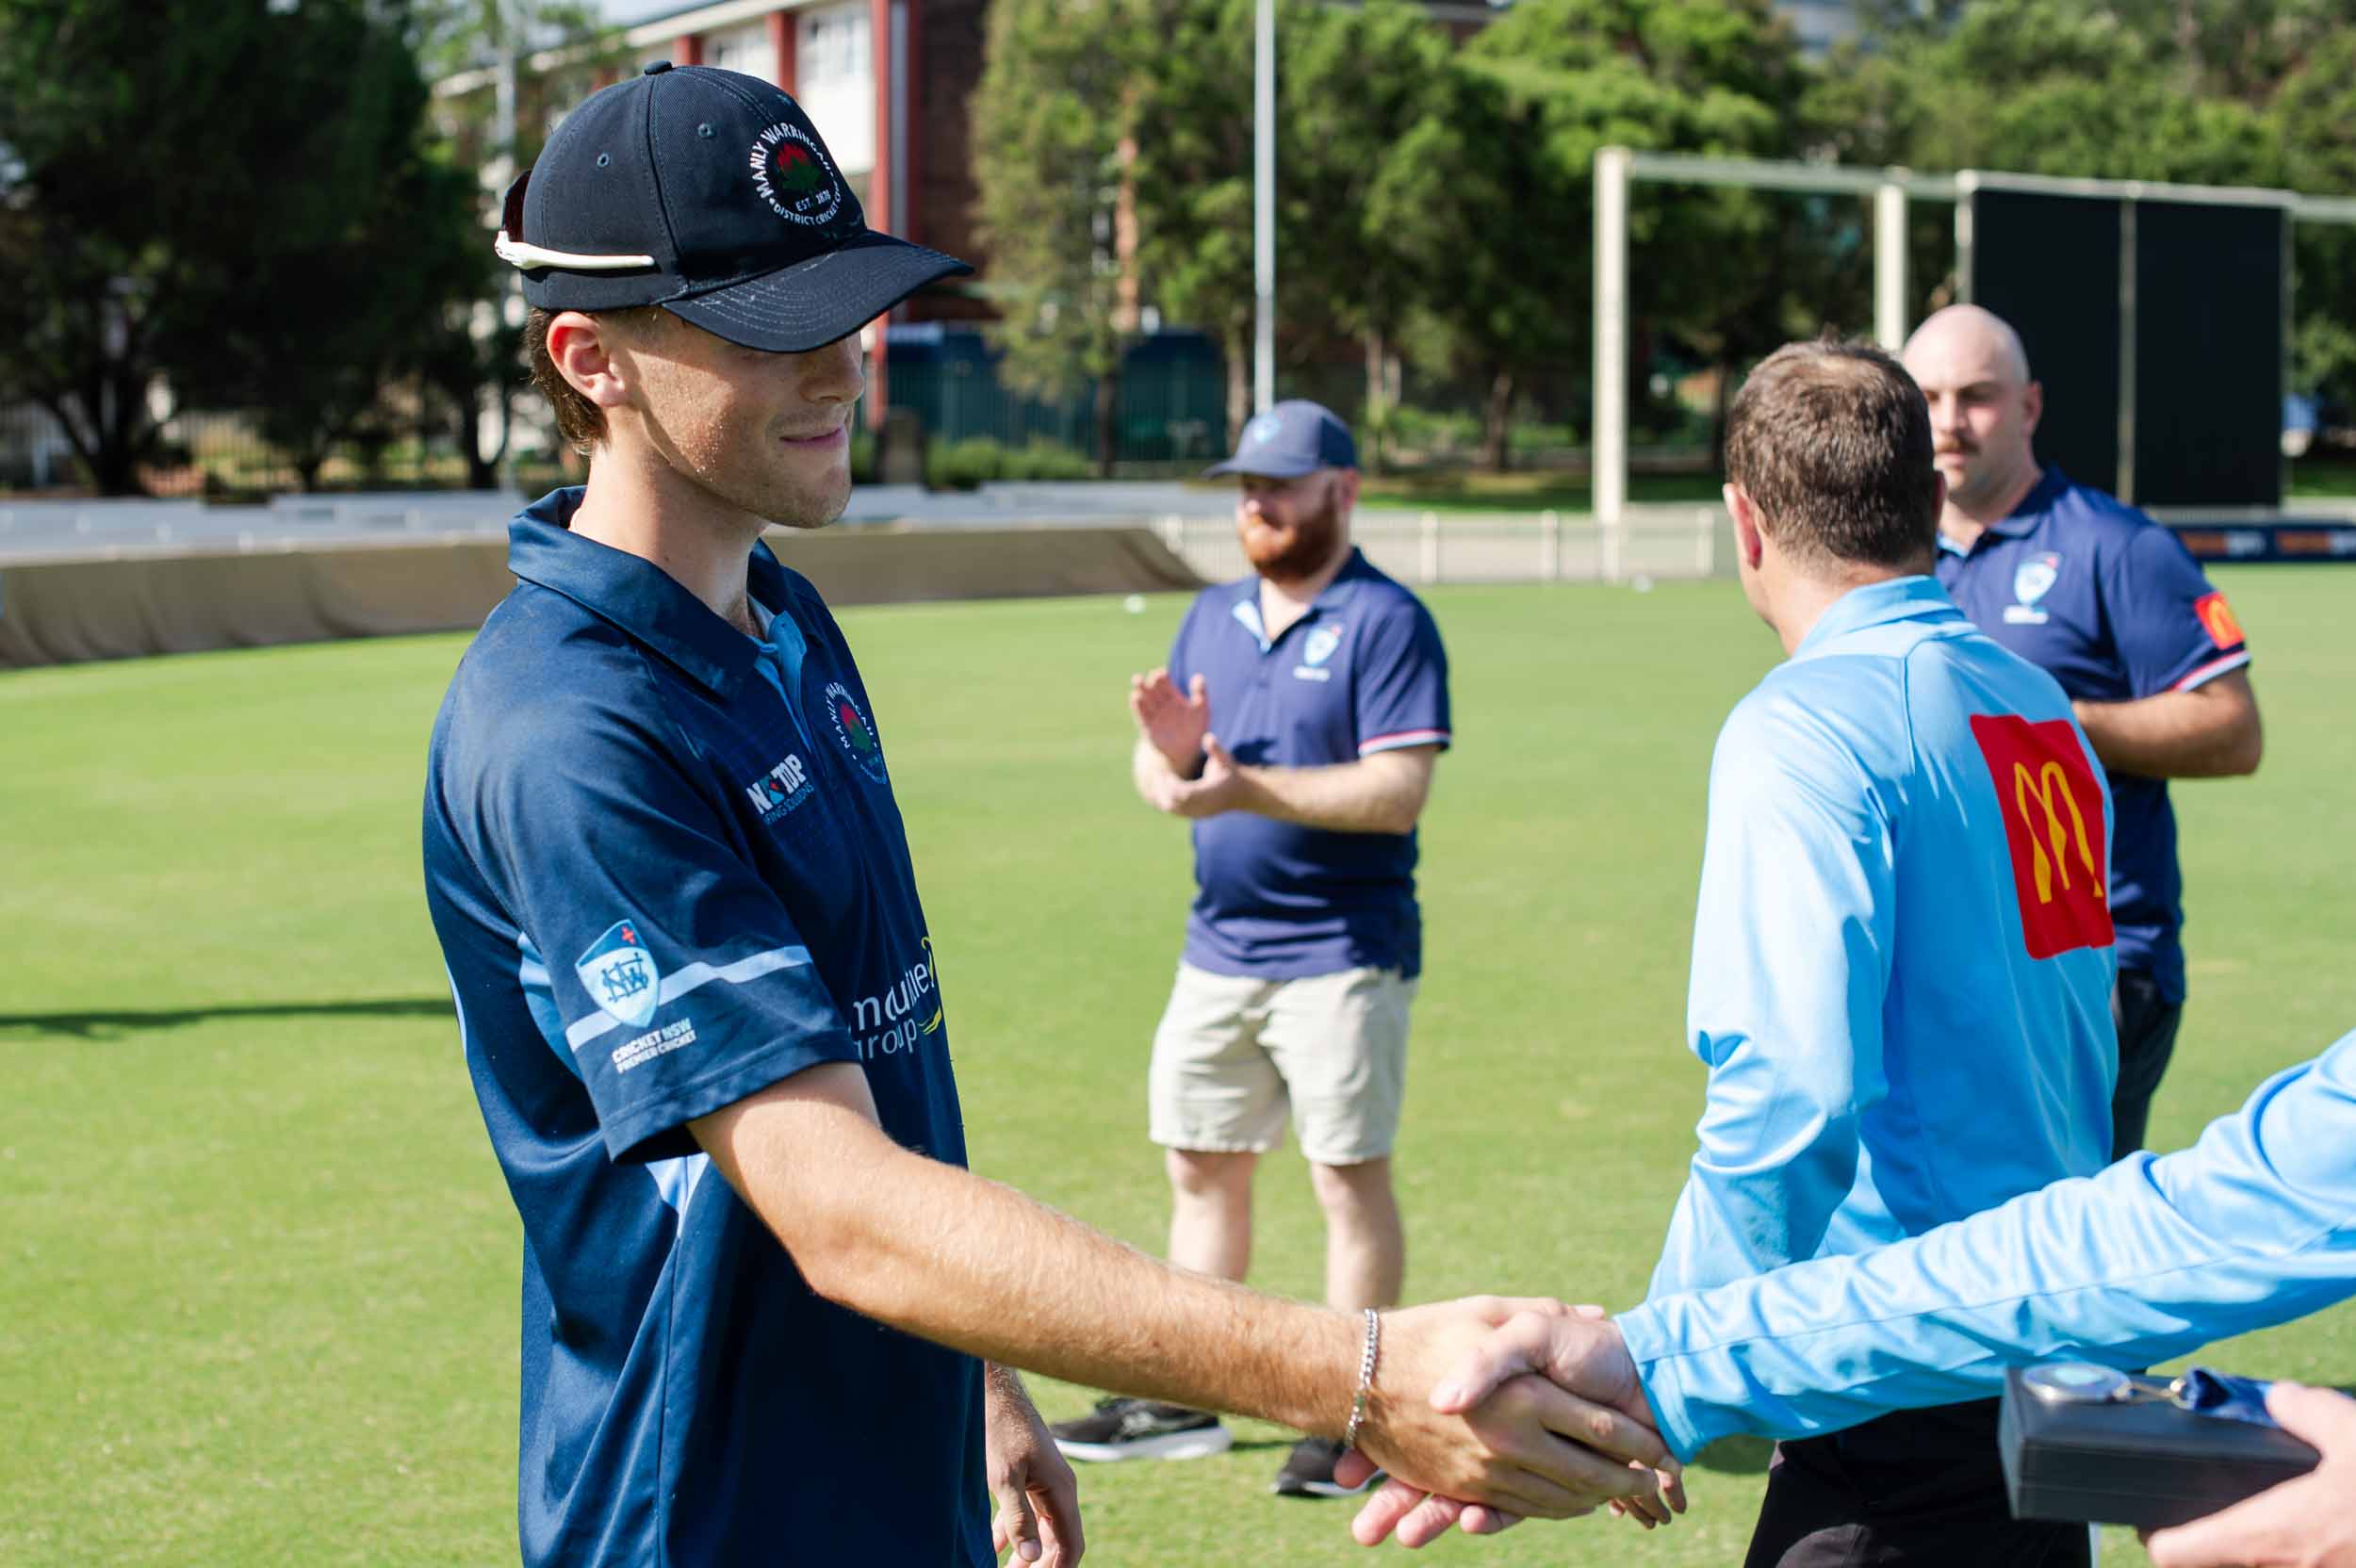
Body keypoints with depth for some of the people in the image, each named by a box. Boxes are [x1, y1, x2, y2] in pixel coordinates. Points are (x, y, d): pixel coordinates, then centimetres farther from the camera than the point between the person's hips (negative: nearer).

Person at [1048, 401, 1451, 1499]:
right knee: (1200, 1169, 12)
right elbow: (1161, 779, 12)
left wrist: (1248, 790, -26)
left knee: (1350, 1180, -3)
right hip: (1219, 947, 7)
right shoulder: (1214, 616, 13)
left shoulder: (1387, 623, -9)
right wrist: (1167, 750, -12)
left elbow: (1399, 790, -20)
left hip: (1342, 950, -7)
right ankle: (1185, 1402, 23)